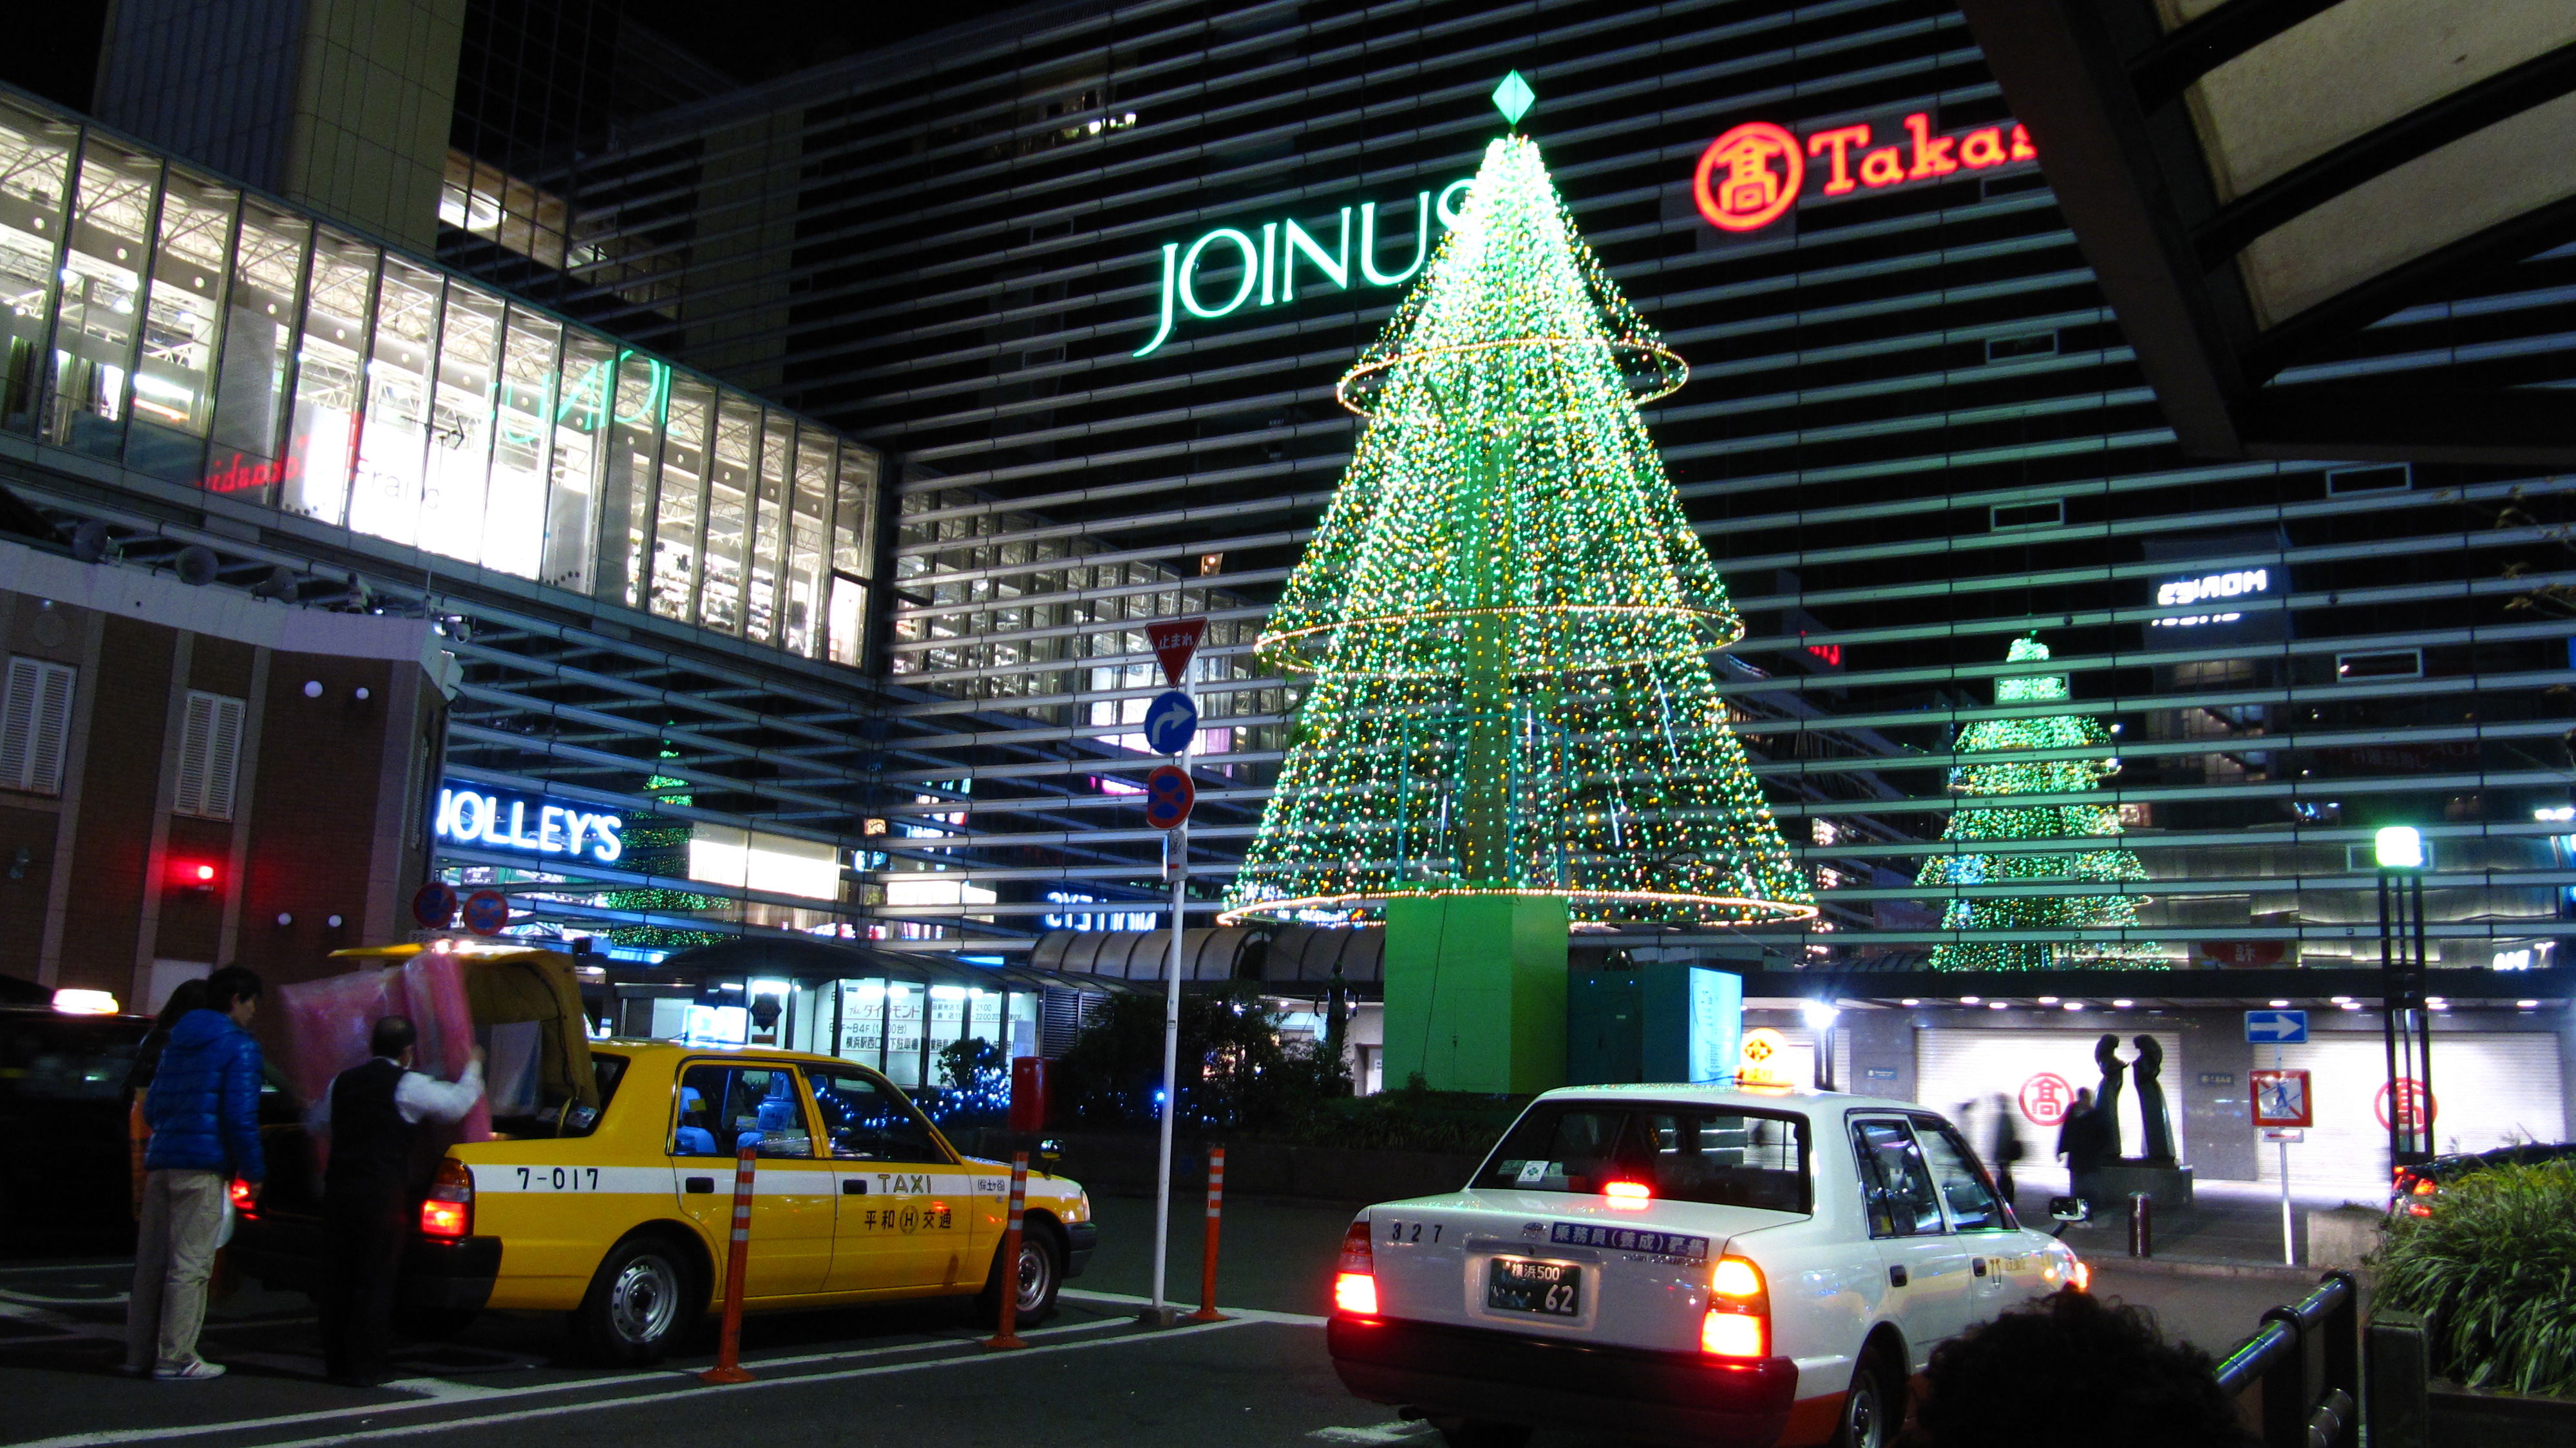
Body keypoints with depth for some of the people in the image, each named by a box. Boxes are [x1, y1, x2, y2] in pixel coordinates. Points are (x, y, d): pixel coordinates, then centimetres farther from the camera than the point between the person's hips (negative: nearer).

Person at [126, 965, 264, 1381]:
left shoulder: (177, 1042, 20)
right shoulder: (239, 1045, -5)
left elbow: (152, 1107, 22)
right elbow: (240, 1113, -12)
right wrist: (254, 1171, -6)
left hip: (161, 1162, 8)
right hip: (203, 1168, -8)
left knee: (151, 1261, 11)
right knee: (190, 1264, -6)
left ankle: (139, 1353, 16)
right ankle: (175, 1359, -5)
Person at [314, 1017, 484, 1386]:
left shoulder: (342, 1082, 12)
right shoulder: (408, 1085, -7)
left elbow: (318, 1123, 26)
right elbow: (458, 1102, -3)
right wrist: (473, 1067, 15)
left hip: (339, 1188, 6)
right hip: (383, 1195, -6)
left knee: (339, 1277, 13)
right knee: (375, 1281, 0)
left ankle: (337, 1361, 18)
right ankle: (367, 1366, 3)